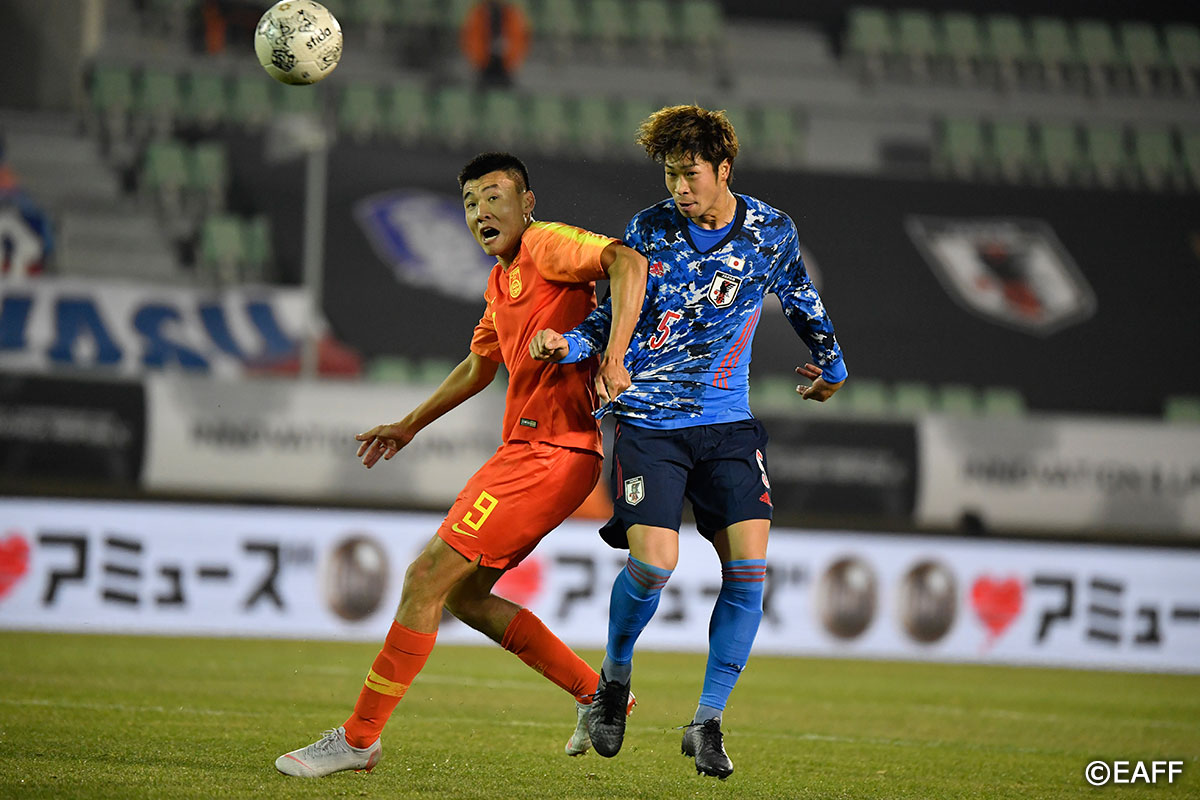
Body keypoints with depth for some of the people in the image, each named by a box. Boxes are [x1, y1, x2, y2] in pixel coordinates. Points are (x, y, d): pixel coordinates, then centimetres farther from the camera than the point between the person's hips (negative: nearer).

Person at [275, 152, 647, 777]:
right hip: (527, 450, 10)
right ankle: (595, 695, 20)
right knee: (463, 595, 15)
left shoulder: (546, 246, -8)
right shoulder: (501, 281, 20)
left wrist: (614, 356, -35)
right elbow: (478, 367, 36)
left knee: (426, 578, -10)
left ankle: (358, 739, -5)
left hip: (549, 452, -10)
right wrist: (409, 426, 43)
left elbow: (627, 262, -26)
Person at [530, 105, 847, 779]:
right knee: (654, 561, -18)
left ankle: (708, 721, 2)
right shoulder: (650, 231, -3)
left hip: (728, 424, 2)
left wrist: (830, 363, 34)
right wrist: (568, 345, -19)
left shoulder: (772, 231, 1)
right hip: (648, 421, -2)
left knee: (749, 565, -11)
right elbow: (612, 319, 1)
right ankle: (615, 675, 13)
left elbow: (800, 297, 20)